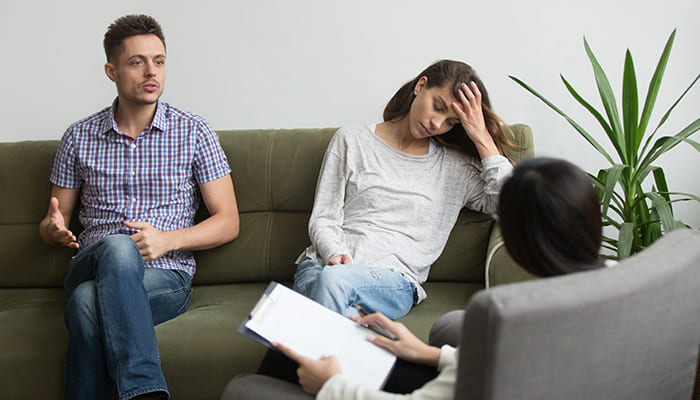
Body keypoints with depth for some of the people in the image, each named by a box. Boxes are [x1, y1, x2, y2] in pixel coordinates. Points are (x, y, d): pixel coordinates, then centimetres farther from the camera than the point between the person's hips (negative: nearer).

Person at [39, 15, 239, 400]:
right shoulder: (79, 137, 12)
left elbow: (228, 222, 5)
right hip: (90, 266, 2)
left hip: (166, 275, -2)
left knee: (88, 303, -35)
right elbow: (50, 224, 18)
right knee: (116, 246, -36)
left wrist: (167, 240, -13)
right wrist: (55, 229, -8)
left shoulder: (193, 132, 6)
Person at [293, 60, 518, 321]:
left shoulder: (456, 167, 16)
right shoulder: (351, 141, 14)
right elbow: (323, 220, 9)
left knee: (334, 281, -36)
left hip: (393, 280, 0)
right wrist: (336, 253, -14)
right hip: (325, 262, 1)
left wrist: (482, 139, 2)